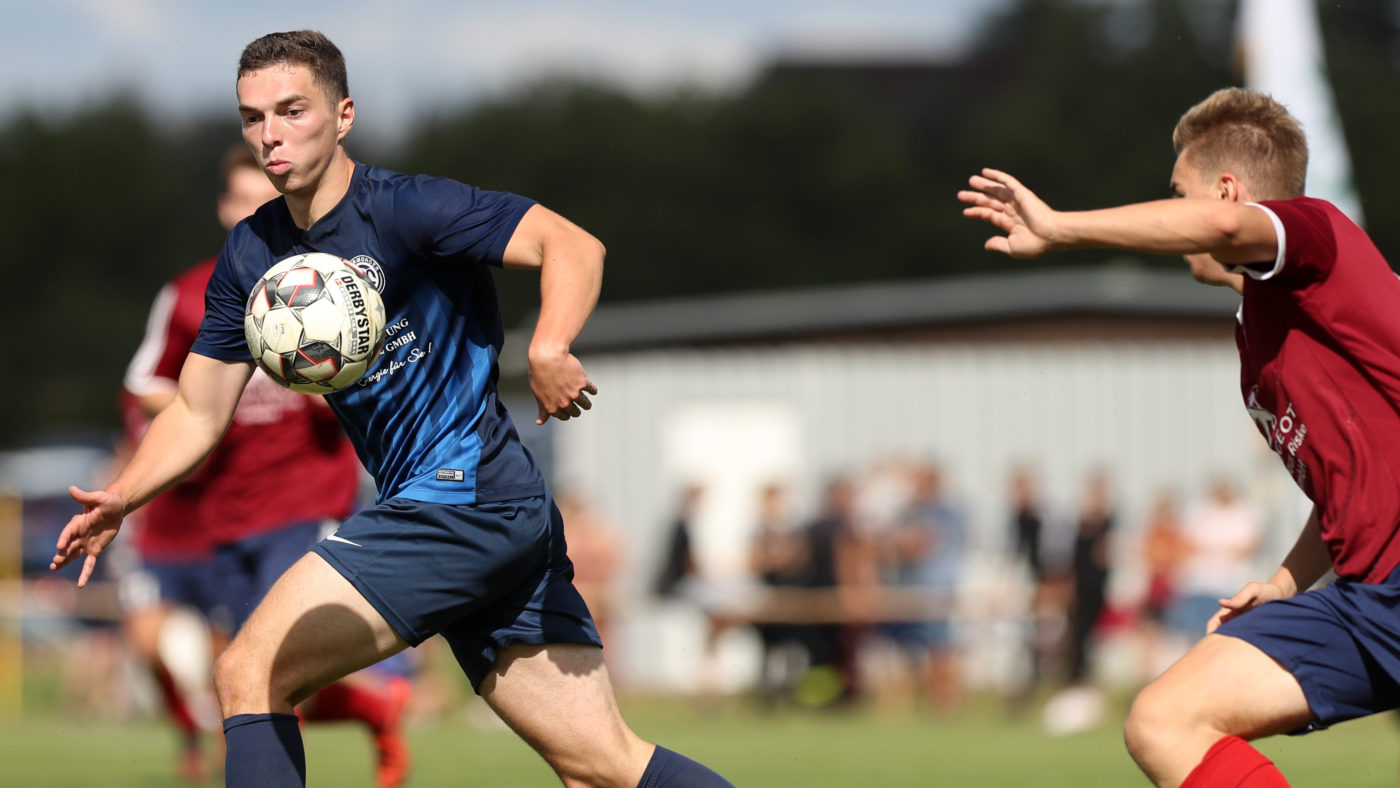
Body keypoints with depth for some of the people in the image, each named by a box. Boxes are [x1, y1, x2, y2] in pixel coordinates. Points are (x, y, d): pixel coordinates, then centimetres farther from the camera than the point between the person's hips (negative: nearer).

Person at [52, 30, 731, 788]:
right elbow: (198, 410, 18)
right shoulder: (252, 255, 14)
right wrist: (120, 499, 2)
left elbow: (573, 245, -18)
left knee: (248, 675, -10)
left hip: (461, 502, -8)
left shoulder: (400, 208, -9)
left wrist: (548, 351, -36)